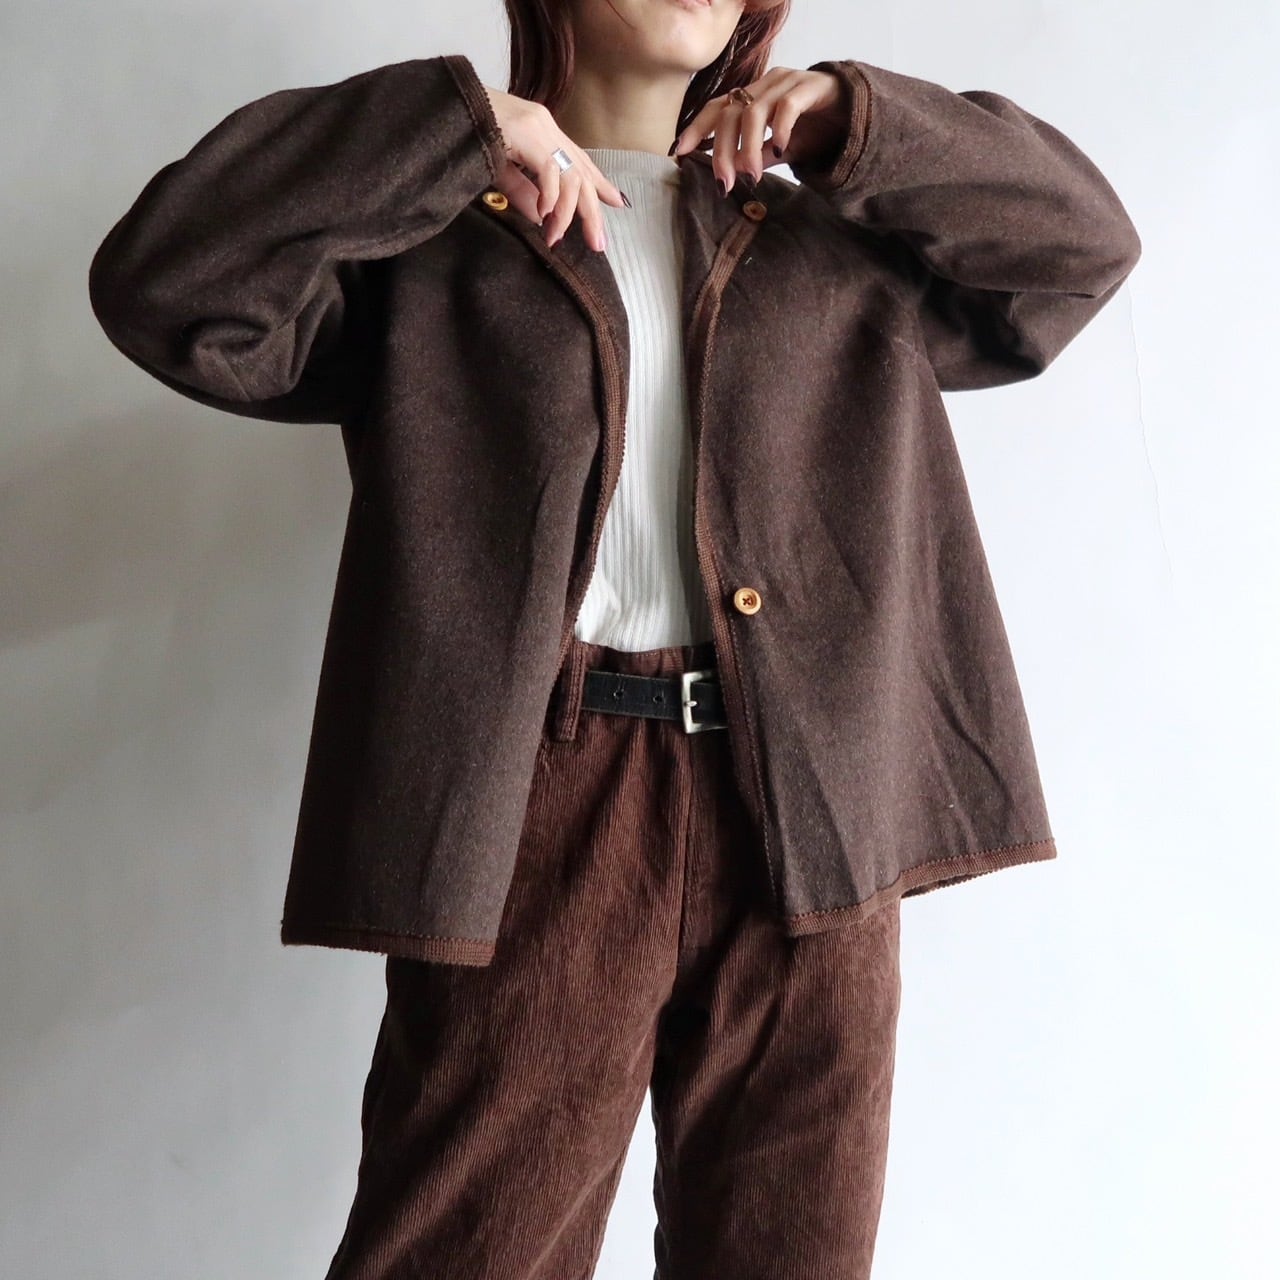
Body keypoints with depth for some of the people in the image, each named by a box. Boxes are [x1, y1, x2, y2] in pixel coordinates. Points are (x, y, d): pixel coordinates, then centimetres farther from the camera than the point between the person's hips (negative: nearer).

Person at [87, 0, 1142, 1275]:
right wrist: (456, 127, -7)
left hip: (812, 820, 4)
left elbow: (1083, 245, 19)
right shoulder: (430, 236, 8)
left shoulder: (829, 245, 20)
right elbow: (160, 286, -4)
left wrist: (858, 123, 7)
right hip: (535, 805, -3)